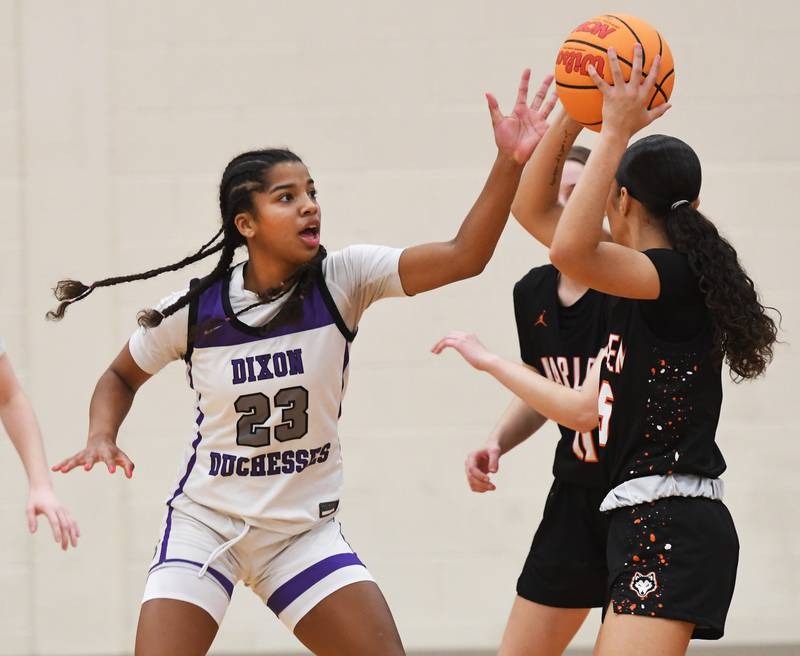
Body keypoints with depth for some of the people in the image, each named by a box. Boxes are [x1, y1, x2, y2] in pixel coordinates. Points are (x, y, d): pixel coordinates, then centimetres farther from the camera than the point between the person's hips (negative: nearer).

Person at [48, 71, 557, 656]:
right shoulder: (192, 311, -10)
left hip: (306, 531, 1)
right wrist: (102, 438, -9)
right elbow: (122, 376, 11)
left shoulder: (342, 280, -11)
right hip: (205, 522, -1)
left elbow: (462, 256, -24)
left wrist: (510, 164, -37)